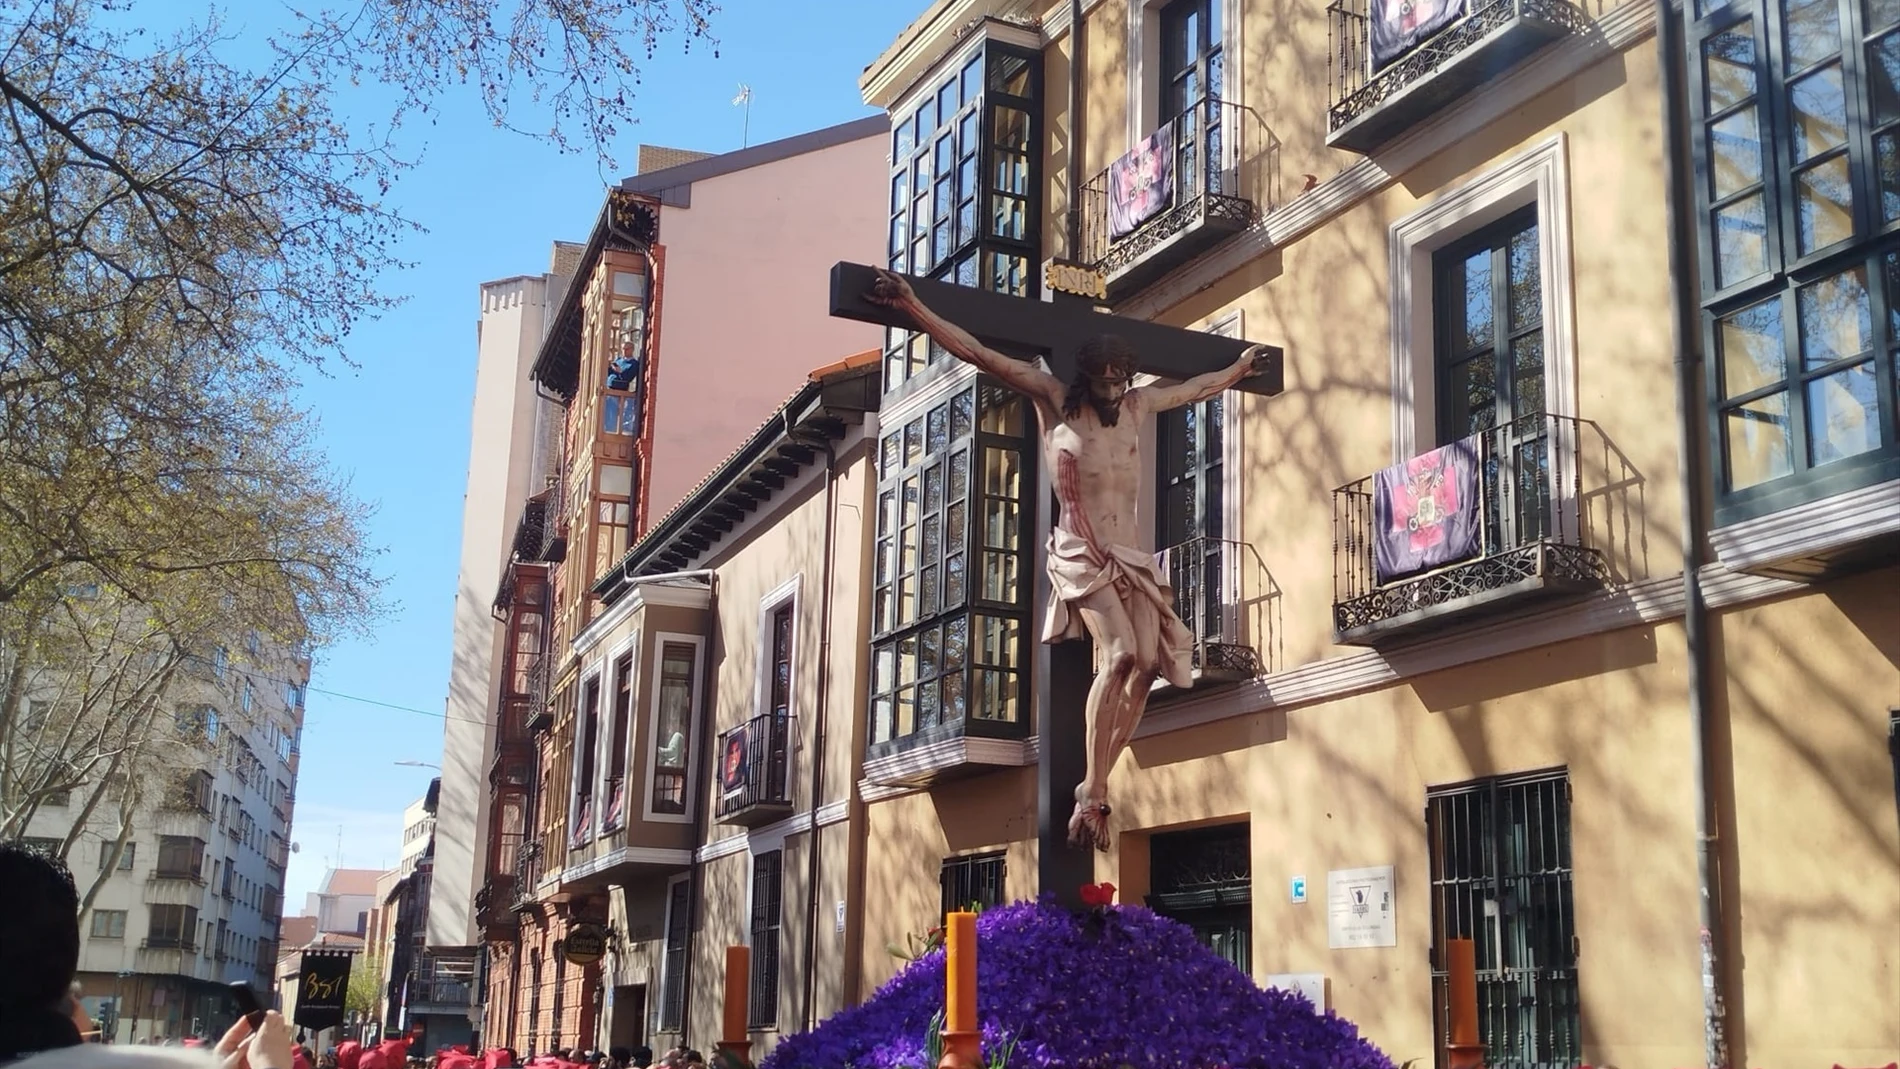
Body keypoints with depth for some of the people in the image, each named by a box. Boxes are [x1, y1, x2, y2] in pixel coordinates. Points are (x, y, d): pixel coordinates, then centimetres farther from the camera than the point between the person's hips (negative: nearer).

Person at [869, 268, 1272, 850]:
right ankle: (1092, 793, -22)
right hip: (1080, 552, -6)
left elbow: (1196, 388, 39)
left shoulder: (1136, 406, 19)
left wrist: (1240, 368, 51)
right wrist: (912, 307, -6)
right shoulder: (1054, 397, 5)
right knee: (1121, 654, -25)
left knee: (1149, 663, -12)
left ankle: (1095, 786, -5)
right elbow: (977, 353, 0)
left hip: (1131, 554, 6)